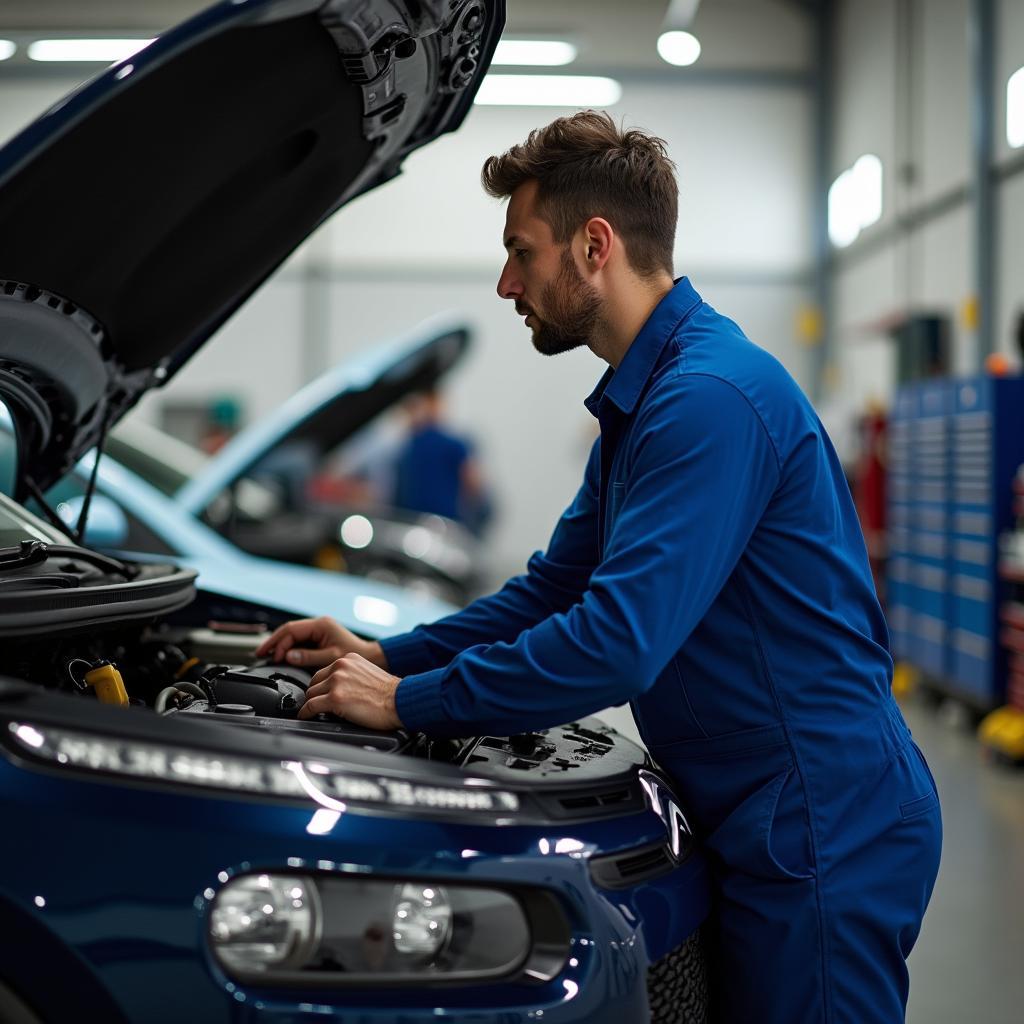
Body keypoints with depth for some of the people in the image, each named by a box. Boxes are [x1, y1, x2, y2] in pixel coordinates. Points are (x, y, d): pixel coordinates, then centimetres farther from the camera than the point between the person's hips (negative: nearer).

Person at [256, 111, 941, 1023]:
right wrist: (387, 656, 12)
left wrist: (409, 701, -18)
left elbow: (617, 645, -28)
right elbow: (558, 587, 21)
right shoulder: (639, 399, 14)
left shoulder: (711, 396, -22)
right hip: (762, 823, 10)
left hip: (825, 831, -10)